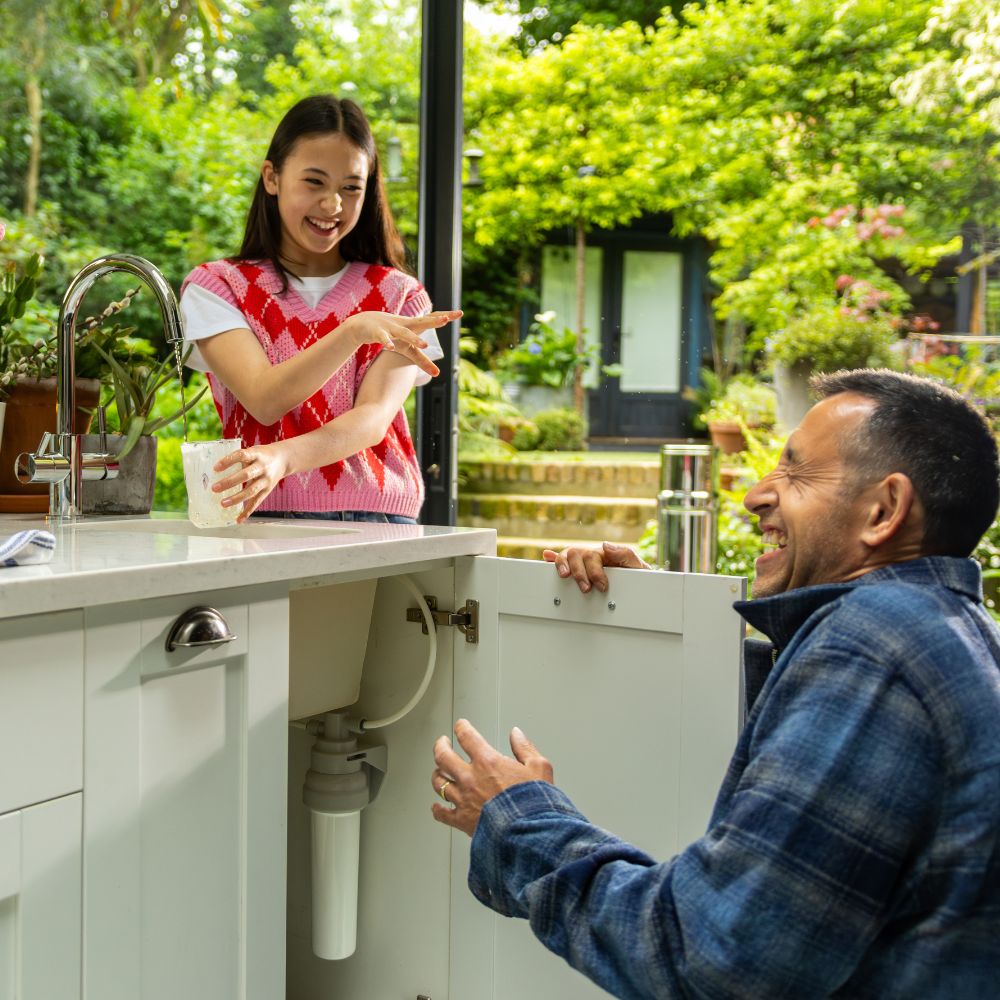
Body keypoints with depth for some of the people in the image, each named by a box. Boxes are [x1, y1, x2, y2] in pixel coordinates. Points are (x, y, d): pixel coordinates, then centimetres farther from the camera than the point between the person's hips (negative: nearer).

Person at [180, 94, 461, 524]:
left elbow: (374, 418, -5)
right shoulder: (214, 287, 9)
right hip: (264, 520, -1)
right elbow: (265, 400, -8)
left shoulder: (398, 296, 11)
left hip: (378, 520, 1)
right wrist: (355, 331, -23)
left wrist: (284, 456, -24)